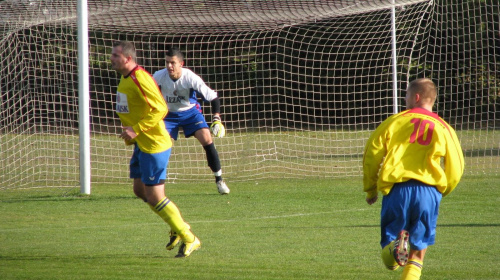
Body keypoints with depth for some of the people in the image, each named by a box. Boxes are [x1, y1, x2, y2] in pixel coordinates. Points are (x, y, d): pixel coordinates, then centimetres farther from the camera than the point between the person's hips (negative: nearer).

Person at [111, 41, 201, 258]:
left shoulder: (140, 79, -20)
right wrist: (131, 134, 15)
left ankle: (189, 239, 5)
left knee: (154, 197, -7)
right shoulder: (126, 79, 11)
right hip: (141, 144, 10)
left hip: (154, 145, -10)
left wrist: (136, 130, -27)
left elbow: (160, 109, -26)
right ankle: (178, 228, 29)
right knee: (140, 190, 15)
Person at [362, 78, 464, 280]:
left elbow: (372, 154, 6)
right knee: (418, 251, 12)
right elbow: (455, 168, 10)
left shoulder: (395, 121, 9)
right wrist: (442, 191, 27)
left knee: (390, 238, 7)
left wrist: (370, 189, 18)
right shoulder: (443, 128, 12)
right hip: (429, 191, 1)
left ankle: (395, 247, -29)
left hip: (396, 189, -1)